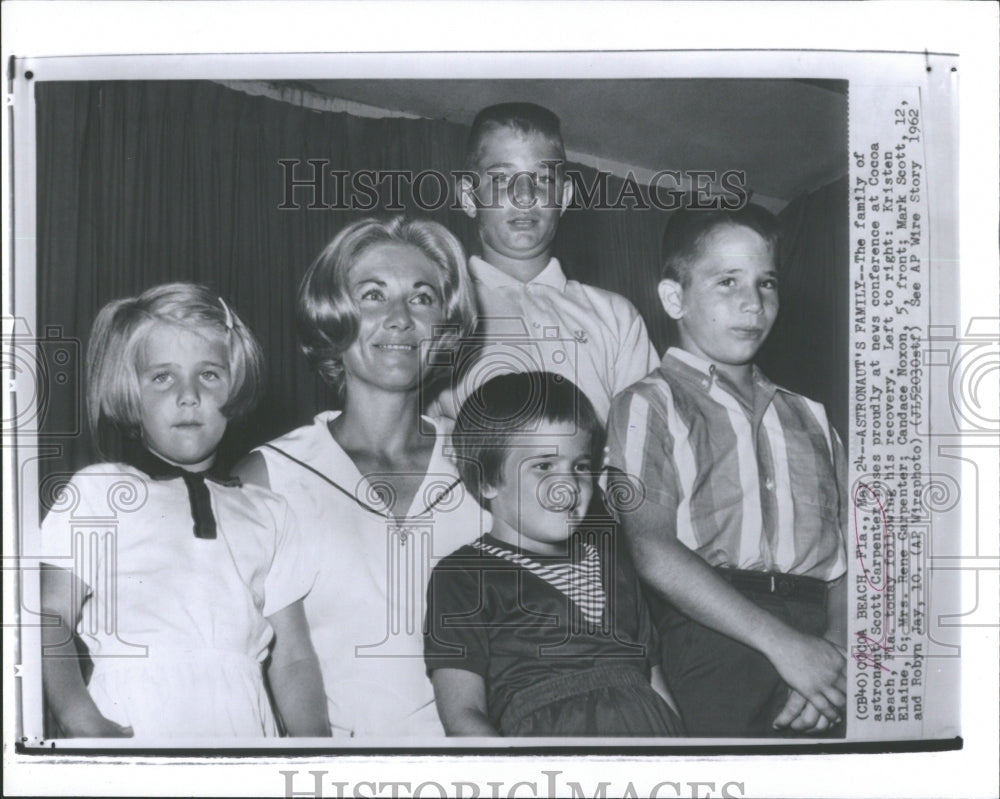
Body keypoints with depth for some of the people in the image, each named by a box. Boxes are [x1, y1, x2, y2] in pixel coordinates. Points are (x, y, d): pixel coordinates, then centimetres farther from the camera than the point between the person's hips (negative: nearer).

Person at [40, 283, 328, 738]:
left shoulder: (267, 515, 16)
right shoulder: (95, 494, 8)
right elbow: (52, 617, 2)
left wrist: (315, 742, 2)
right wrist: (81, 722, -14)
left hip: (246, 731, 2)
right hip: (132, 737, -2)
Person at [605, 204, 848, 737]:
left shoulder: (808, 416, 25)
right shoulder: (650, 406, 9)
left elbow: (850, 549, 14)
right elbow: (652, 550, -5)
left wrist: (836, 651, -6)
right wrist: (783, 643, -13)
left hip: (824, 625, 5)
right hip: (717, 634, -4)